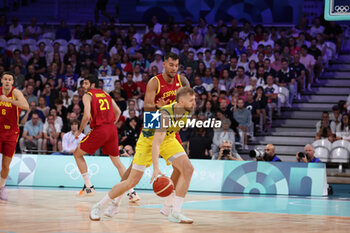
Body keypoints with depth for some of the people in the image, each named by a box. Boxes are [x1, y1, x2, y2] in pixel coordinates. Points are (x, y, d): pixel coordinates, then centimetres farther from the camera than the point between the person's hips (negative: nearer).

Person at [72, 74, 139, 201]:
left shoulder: (88, 95, 1)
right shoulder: (106, 94, 19)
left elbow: (87, 116, -12)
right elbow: (118, 112, 17)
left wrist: (79, 131, -1)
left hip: (99, 130, -6)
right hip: (112, 129, 6)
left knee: (77, 154, 12)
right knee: (117, 161, 15)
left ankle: (89, 187, 9)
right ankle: (132, 192, 5)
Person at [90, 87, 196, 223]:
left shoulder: (188, 110, -16)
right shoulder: (166, 114, -36)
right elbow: (156, 144, -42)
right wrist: (156, 168, -52)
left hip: (168, 138, 6)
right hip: (148, 139, -6)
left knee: (187, 169, -15)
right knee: (132, 181, -9)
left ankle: (174, 213, -11)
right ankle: (98, 206, 8)